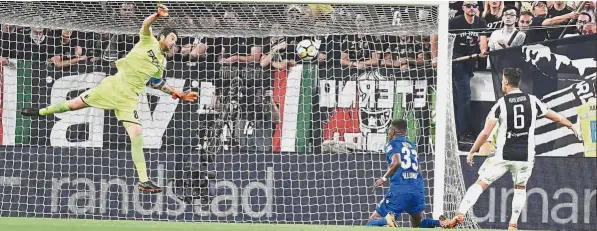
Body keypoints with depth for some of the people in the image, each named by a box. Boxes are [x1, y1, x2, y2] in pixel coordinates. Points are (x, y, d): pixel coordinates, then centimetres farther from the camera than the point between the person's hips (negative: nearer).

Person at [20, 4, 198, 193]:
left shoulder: (162, 62, 16)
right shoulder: (149, 42, 1)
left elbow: (157, 82, 31)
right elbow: (145, 25, -17)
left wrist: (178, 93, 24)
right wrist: (158, 15, -36)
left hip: (129, 98, 4)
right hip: (115, 84, -3)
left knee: (137, 134, -12)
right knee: (75, 104, 1)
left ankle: (144, 181, -15)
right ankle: (41, 112, 29)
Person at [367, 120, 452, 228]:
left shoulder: (391, 144, 3)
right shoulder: (411, 145, 22)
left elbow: (397, 162, -17)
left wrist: (384, 178, -5)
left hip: (399, 191, -5)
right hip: (418, 190, 5)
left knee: (372, 221, 4)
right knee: (418, 224, 26)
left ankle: (387, 220, -33)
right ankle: (440, 223, -6)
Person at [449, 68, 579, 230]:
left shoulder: (501, 104, -6)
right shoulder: (532, 101, 1)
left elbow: (486, 133, -8)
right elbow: (557, 118, 11)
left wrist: (472, 152, 3)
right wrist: (572, 126, 30)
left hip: (503, 156, -2)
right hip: (526, 156, 2)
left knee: (480, 184, 4)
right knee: (520, 188, 24)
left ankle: (460, 214, -8)